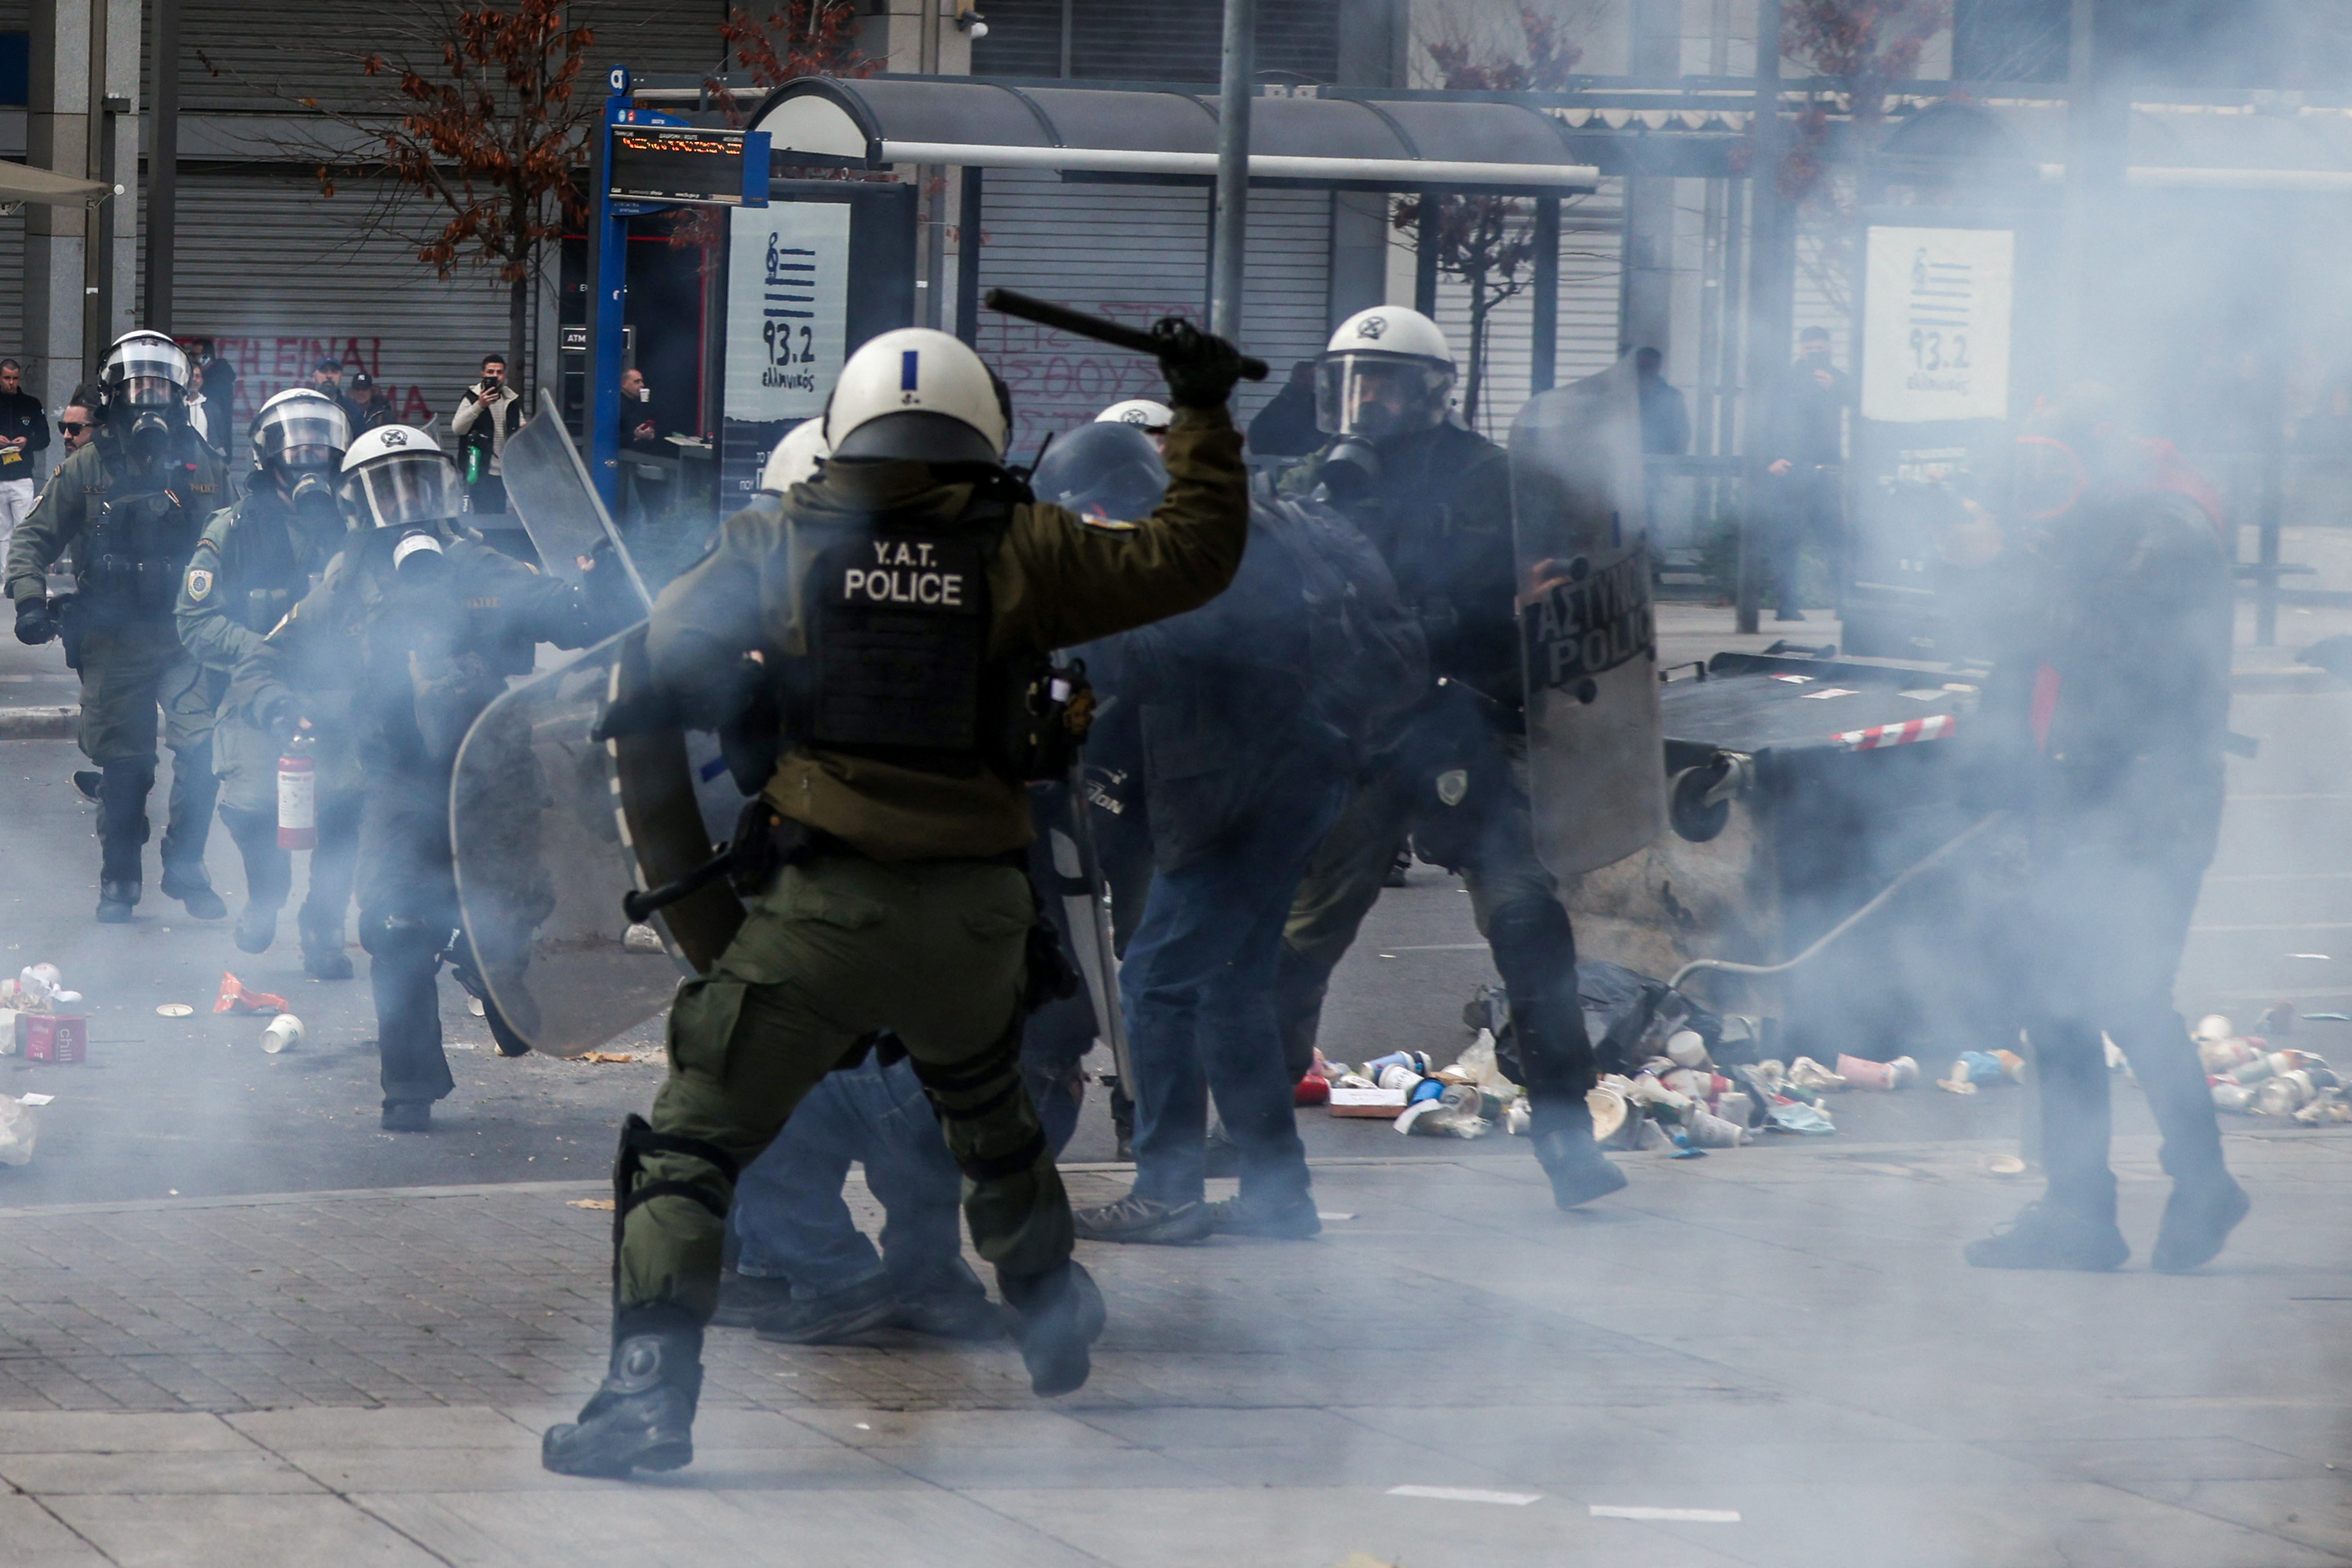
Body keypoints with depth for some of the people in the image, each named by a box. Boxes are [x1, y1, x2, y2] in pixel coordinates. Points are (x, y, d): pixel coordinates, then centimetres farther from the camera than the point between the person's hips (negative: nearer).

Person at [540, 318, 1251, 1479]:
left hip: (822, 902, -3)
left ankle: (650, 1391, -14)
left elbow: (676, 655, 3)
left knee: (693, 1145, 0)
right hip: (974, 916, 3)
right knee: (992, 1116, 31)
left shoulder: (780, 543, 0)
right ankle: (1053, 1325, 49)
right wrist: (1205, 416, 19)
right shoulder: (1020, 553, 0)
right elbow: (1193, 555, 6)